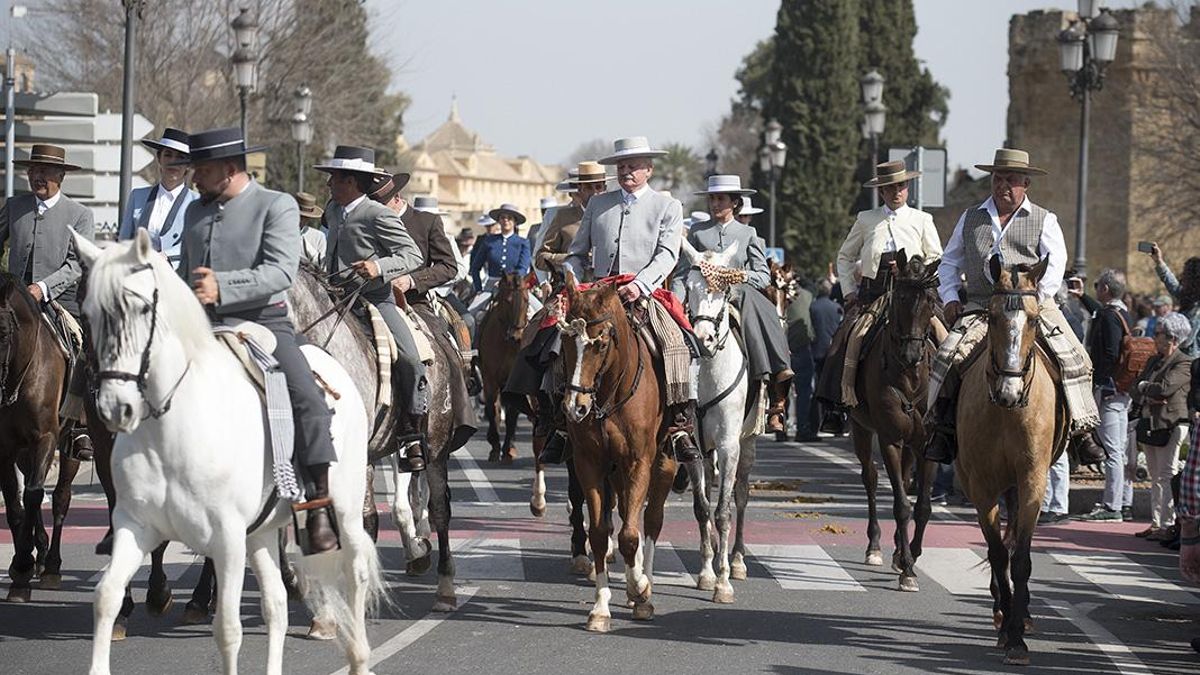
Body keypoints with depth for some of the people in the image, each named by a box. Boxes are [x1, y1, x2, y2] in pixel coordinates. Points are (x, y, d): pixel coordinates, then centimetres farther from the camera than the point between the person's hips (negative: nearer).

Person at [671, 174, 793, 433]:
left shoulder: (748, 234, 17)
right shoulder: (698, 232, 15)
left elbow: (764, 275, 12)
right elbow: (682, 273, 11)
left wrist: (745, 276, -9)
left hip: (741, 293, 1)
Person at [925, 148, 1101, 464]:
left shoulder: (1044, 221, 8)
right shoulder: (971, 218, 16)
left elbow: (1055, 263, -3)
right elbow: (949, 262, 22)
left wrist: (1034, 296, -18)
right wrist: (950, 297, 5)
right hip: (979, 307, 2)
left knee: (1072, 357, -19)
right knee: (948, 356, -19)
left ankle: (1082, 427, -9)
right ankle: (941, 428, -9)